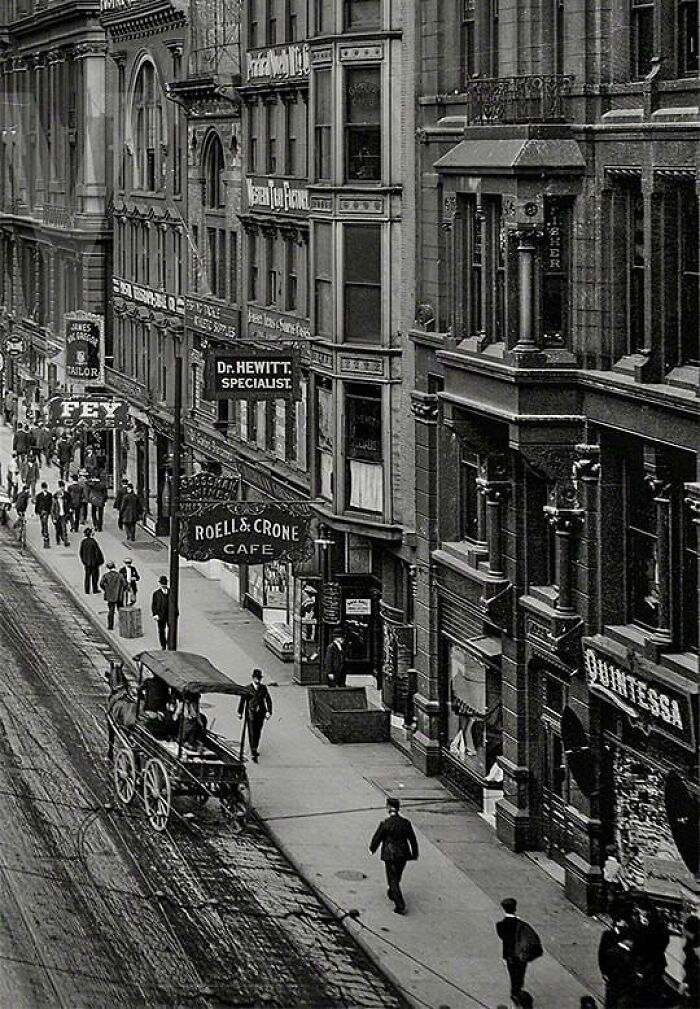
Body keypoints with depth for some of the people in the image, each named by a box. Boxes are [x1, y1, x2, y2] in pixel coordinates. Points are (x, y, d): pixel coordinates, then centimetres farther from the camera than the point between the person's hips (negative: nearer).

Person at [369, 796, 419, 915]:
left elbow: (377, 839, -5)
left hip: (390, 855, -4)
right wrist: (414, 854, 17)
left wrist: (372, 849, 15)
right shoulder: (406, 823, -6)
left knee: (393, 880, 4)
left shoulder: (385, 824, -16)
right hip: (403, 855, 4)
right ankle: (391, 894, 50)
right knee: (397, 877, 27)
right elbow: (413, 840, 3)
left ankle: (400, 906, -4)